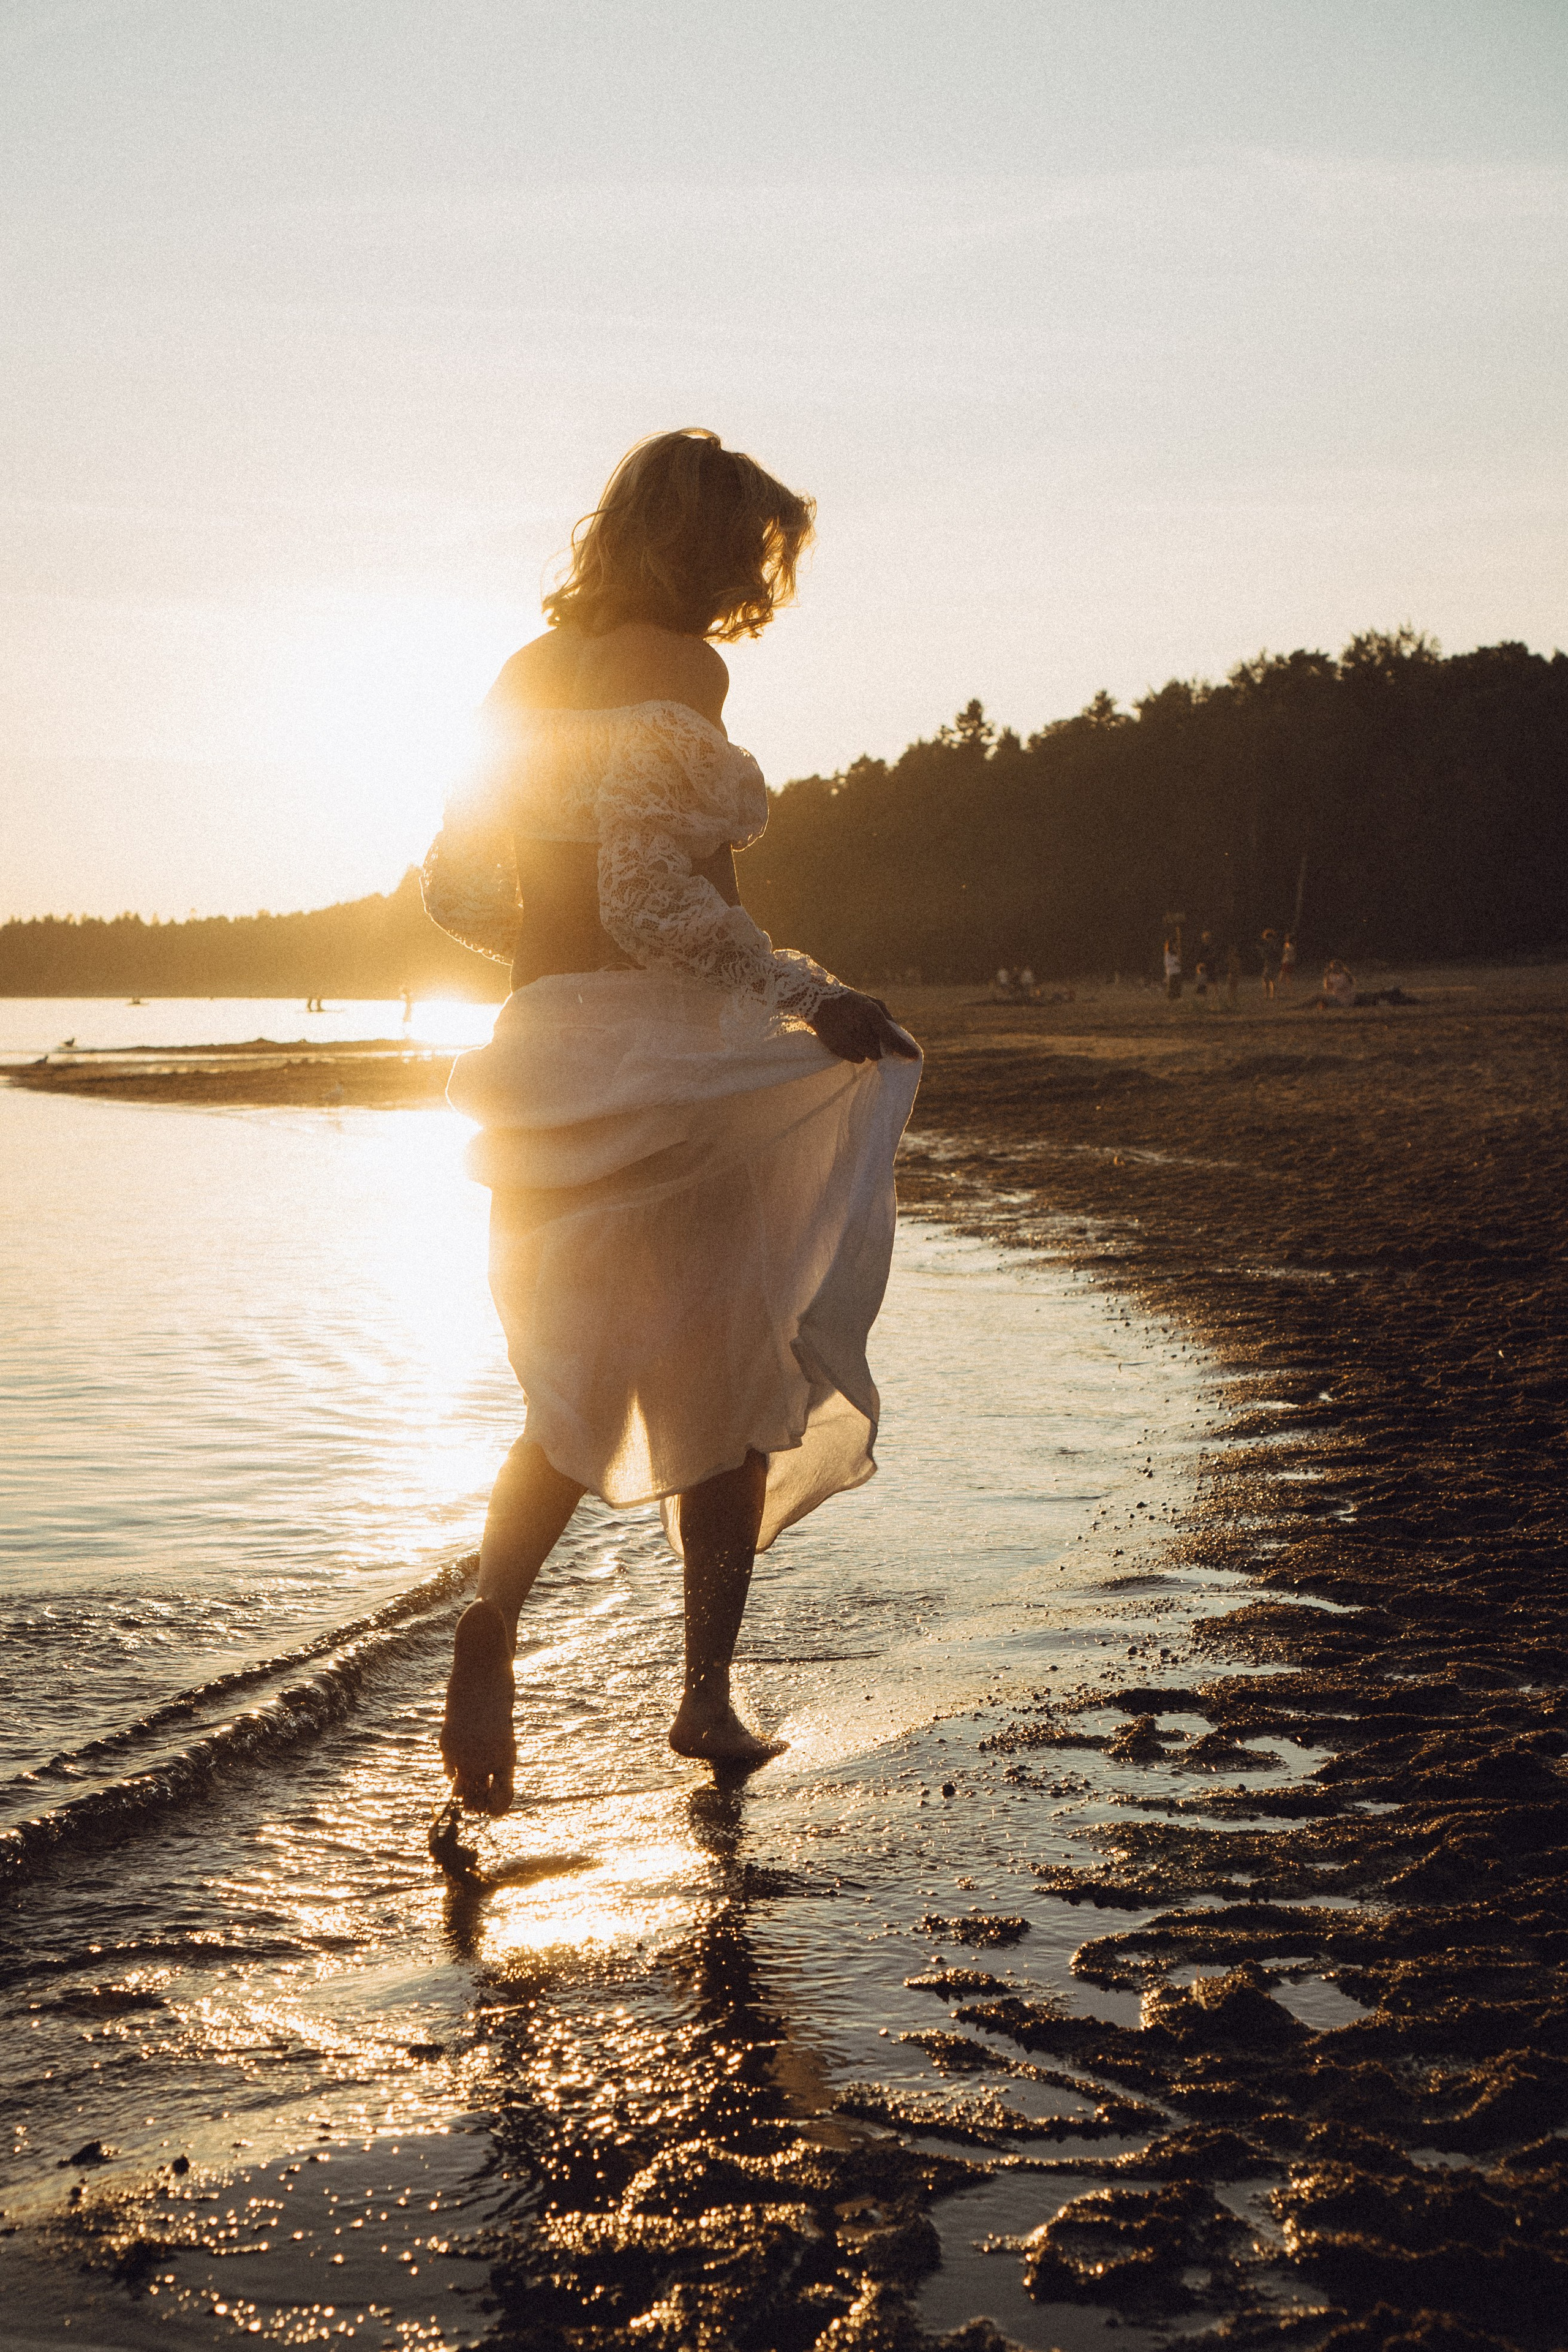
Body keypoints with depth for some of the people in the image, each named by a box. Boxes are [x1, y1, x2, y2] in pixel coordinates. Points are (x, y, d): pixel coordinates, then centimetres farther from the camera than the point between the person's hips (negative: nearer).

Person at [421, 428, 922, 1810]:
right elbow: (651, 893, -22)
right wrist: (810, 993, -15)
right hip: (671, 1051, -7)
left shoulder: (526, 677, 12)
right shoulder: (677, 670, -11)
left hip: (550, 1058, 7)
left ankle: (493, 1620, -8)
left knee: (584, 1395, 15)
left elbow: (455, 890, 15)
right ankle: (707, 1694, 15)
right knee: (728, 1383, 10)